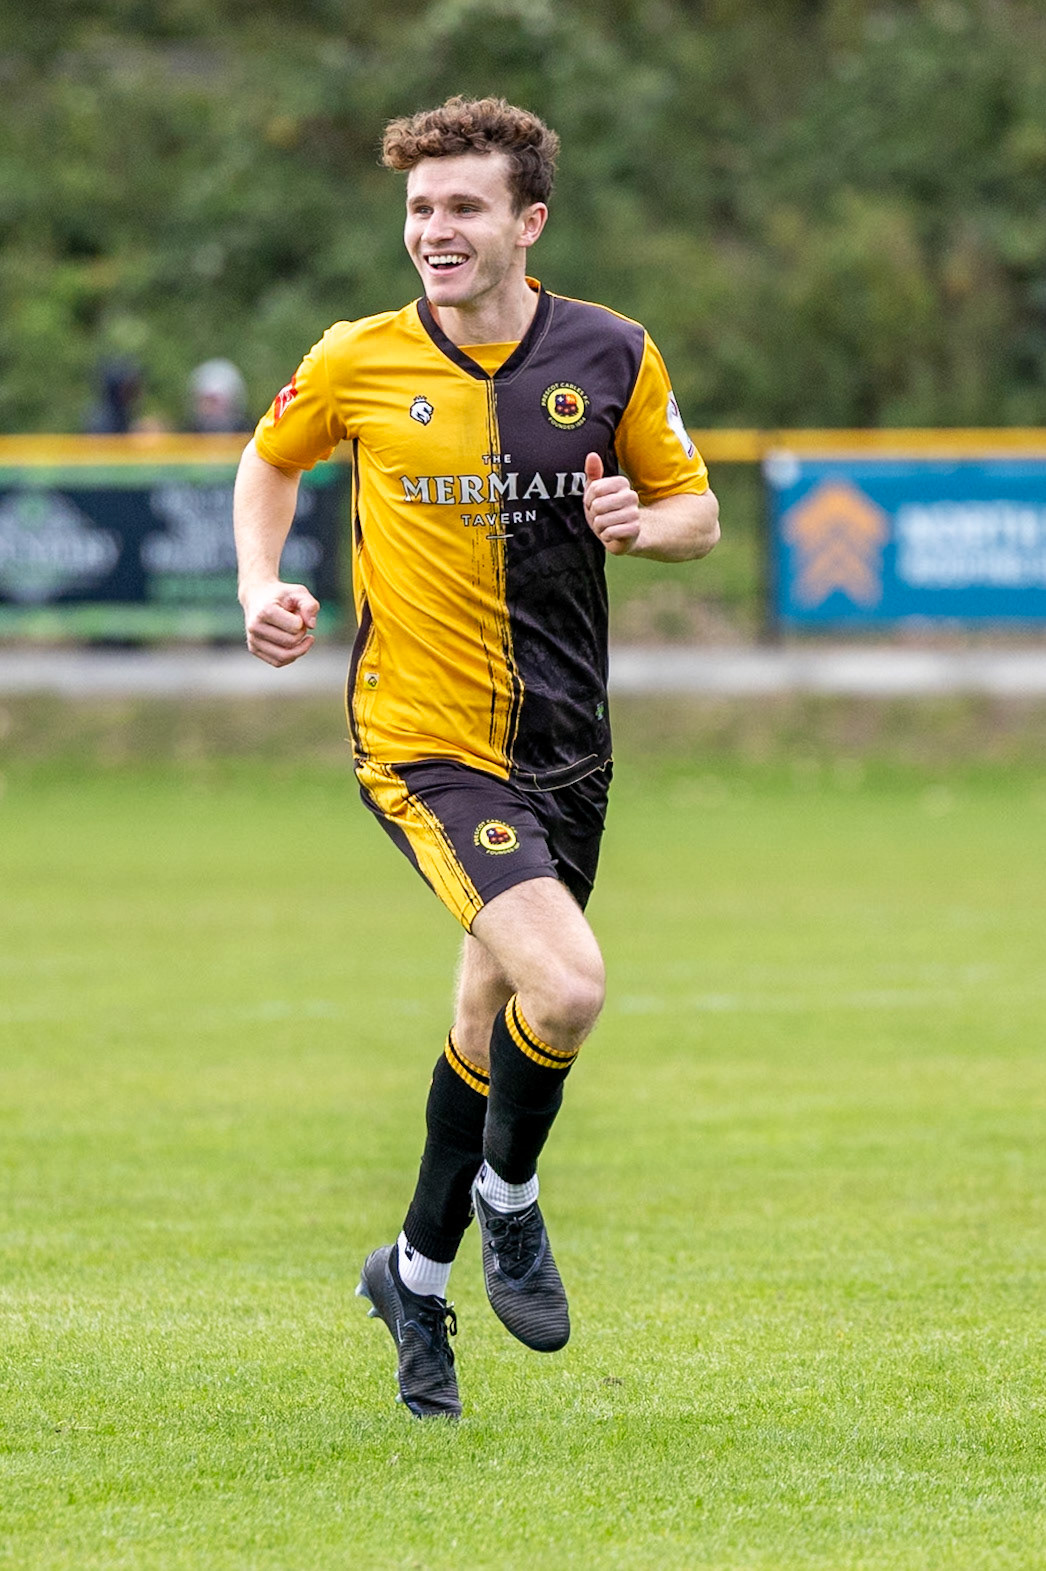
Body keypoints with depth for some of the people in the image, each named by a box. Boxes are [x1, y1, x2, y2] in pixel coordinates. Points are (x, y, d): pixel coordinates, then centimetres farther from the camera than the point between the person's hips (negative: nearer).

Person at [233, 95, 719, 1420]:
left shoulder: (613, 359, -1)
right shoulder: (358, 365, -4)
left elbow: (698, 514, 9)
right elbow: (269, 462, 16)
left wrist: (644, 522, -13)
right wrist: (262, 586, 0)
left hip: (564, 746, 4)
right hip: (423, 739, -4)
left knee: (496, 1014, 15)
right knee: (566, 986, -23)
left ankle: (418, 1273, 36)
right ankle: (507, 1201, 6)